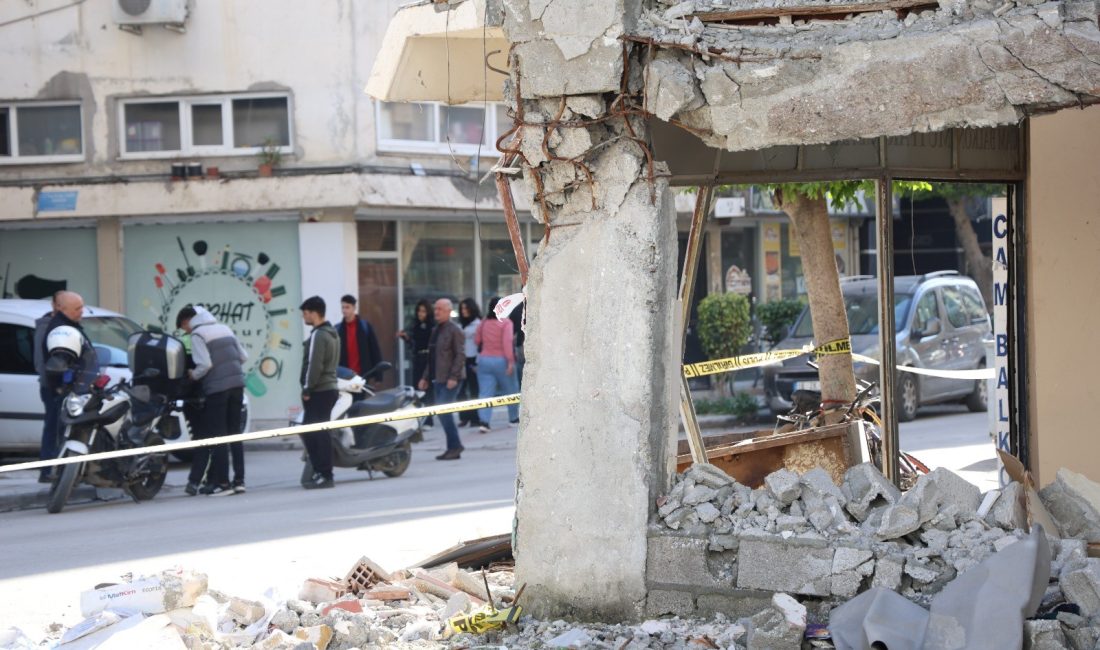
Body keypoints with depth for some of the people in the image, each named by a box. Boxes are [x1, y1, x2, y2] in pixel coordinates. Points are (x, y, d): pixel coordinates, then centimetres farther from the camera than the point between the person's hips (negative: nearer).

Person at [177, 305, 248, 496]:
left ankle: (222, 482, -4)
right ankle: (239, 479, 10)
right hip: (237, 384, 7)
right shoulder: (224, 329, 16)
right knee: (234, 434, 11)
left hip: (217, 387, -7)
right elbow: (243, 356, 15)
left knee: (217, 435, -2)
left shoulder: (197, 335, -5)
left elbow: (205, 364, -16)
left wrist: (193, 375, 1)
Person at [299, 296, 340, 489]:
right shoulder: (333, 334, 16)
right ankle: (320, 472, 14)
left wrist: (307, 389, -13)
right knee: (310, 431, 13)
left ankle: (324, 475, -6)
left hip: (318, 391, -10)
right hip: (329, 387, 10)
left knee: (317, 433, -7)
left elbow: (314, 365, -20)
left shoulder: (318, 335, -15)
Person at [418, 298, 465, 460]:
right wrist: (426, 377, 18)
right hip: (439, 379, 9)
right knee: (443, 412, 7)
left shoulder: (454, 330, -8)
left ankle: (455, 446, -8)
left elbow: (460, 355, -15)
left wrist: (453, 377, -22)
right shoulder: (436, 330, 18)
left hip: (451, 379, -9)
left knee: (443, 411, -15)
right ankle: (453, 448, 11)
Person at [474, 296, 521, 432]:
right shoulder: (506, 322, -9)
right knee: (510, 390, 16)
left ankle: (484, 421, -17)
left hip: (484, 360, 3)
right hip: (501, 360, -3)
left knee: (485, 392, -1)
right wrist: (510, 361, -18)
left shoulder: (484, 323, 4)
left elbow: (477, 340, 10)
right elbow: (507, 342, -17)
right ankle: (514, 417, 28)